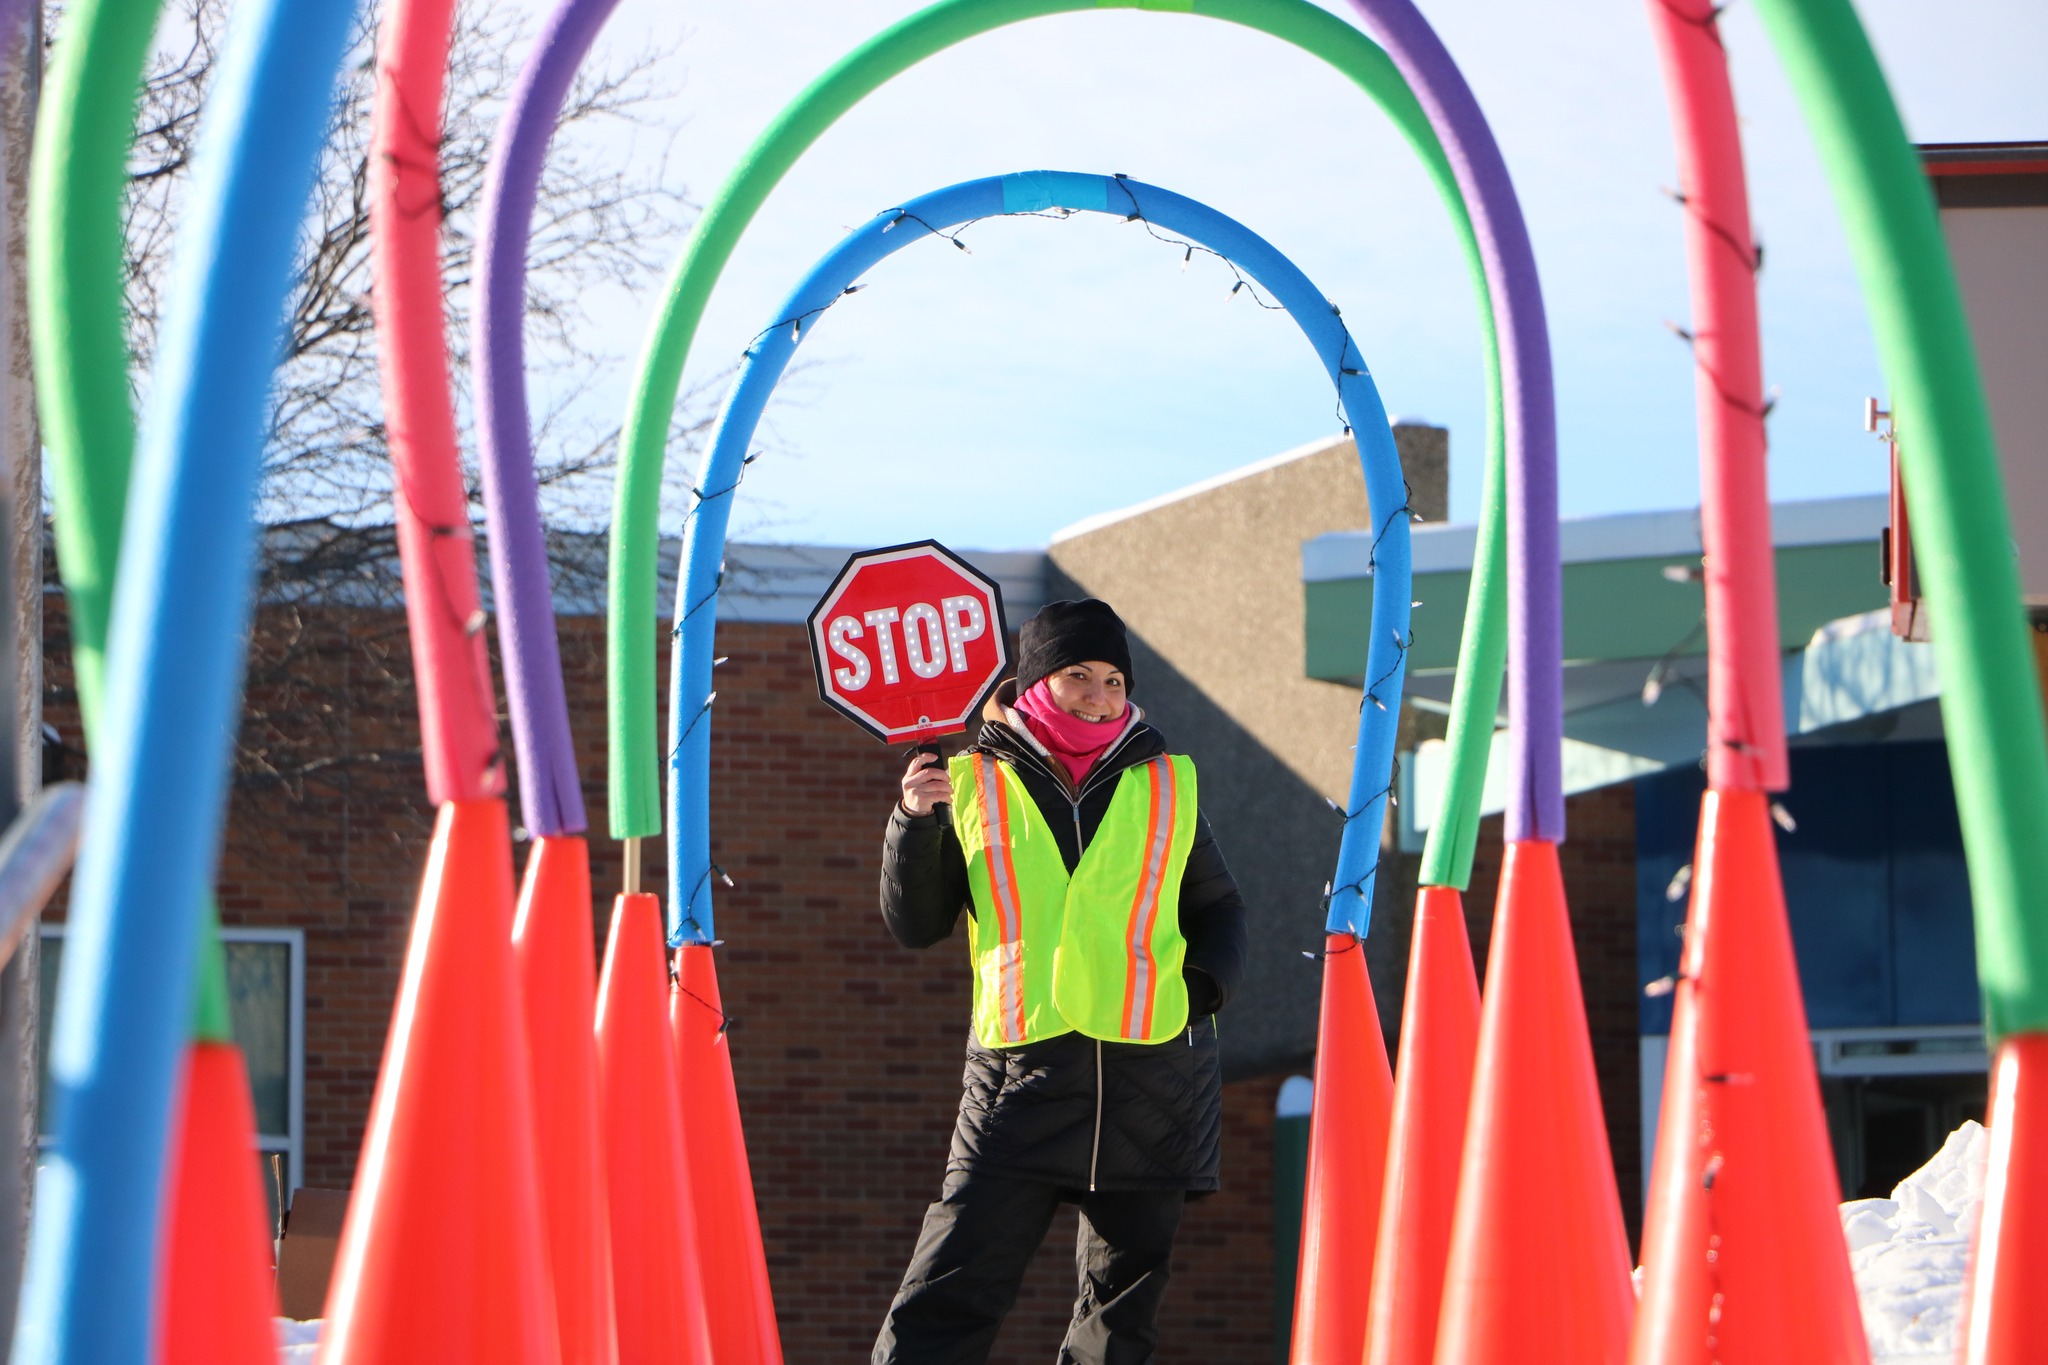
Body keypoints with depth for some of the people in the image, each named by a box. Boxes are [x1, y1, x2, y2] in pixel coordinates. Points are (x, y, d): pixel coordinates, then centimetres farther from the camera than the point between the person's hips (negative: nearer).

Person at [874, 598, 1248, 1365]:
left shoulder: (1168, 785, 10)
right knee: (954, 1286, -11)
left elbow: (1217, 906, 22)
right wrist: (915, 825, -8)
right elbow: (915, 926, 7)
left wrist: (1210, 980, 2)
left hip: (1153, 1075, 2)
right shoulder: (974, 783, 6)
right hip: (1022, 1072, -2)